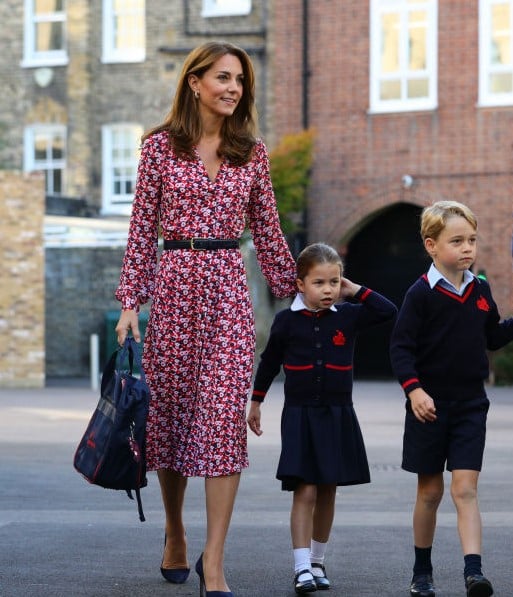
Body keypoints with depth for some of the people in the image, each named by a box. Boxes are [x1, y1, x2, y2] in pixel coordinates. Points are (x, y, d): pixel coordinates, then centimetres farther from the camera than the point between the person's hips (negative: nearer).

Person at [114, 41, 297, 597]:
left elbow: (266, 229, 15)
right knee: (169, 407, 7)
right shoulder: (161, 145, 3)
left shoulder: (251, 151, 8)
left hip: (228, 287, 1)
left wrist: (293, 292, 17)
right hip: (173, 281, -1)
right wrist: (129, 301, -3)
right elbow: (142, 228, 2)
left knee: (225, 413, -10)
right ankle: (174, 535, 29)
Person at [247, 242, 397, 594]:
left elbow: (389, 311, -3)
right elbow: (270, 363, 9)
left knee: (327, 493, 10)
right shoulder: (287, 321, -2)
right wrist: (256, 403, 16)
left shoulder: (348, 316, 1)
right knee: (305, 492, -10)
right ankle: (302, 568, -12)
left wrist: (355, 290, -3)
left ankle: (318, 562, 23)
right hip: (300, 416, -2)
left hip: (337, 416, 2)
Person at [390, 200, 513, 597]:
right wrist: (413, 389, -23)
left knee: (465, 487, -8)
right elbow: (401, 346, -11)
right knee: (430, 491, 8)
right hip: (430, 405, -2)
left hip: (470, 404, 2)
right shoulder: (422, 293, -9)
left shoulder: (480, 290, 6)